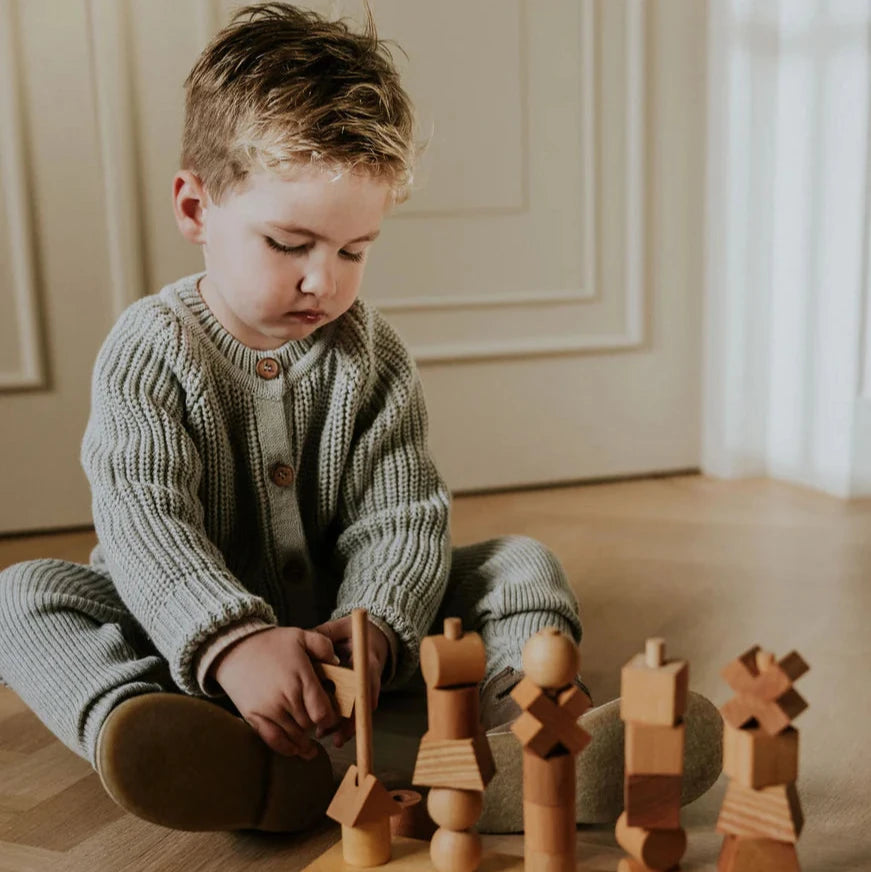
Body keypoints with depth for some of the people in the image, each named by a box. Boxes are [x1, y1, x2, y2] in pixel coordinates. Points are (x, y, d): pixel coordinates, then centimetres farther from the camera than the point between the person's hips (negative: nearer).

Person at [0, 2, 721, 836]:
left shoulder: (373, 356, -4)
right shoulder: (151, 350, -12)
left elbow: (400, 517, -10)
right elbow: (146, 524, -24)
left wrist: (373, 627, -32)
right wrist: (232, 642, -42)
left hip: (342, 621, 2)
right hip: (190, 635, -2)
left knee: (524, 565, -10)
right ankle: (212, 758, -50)